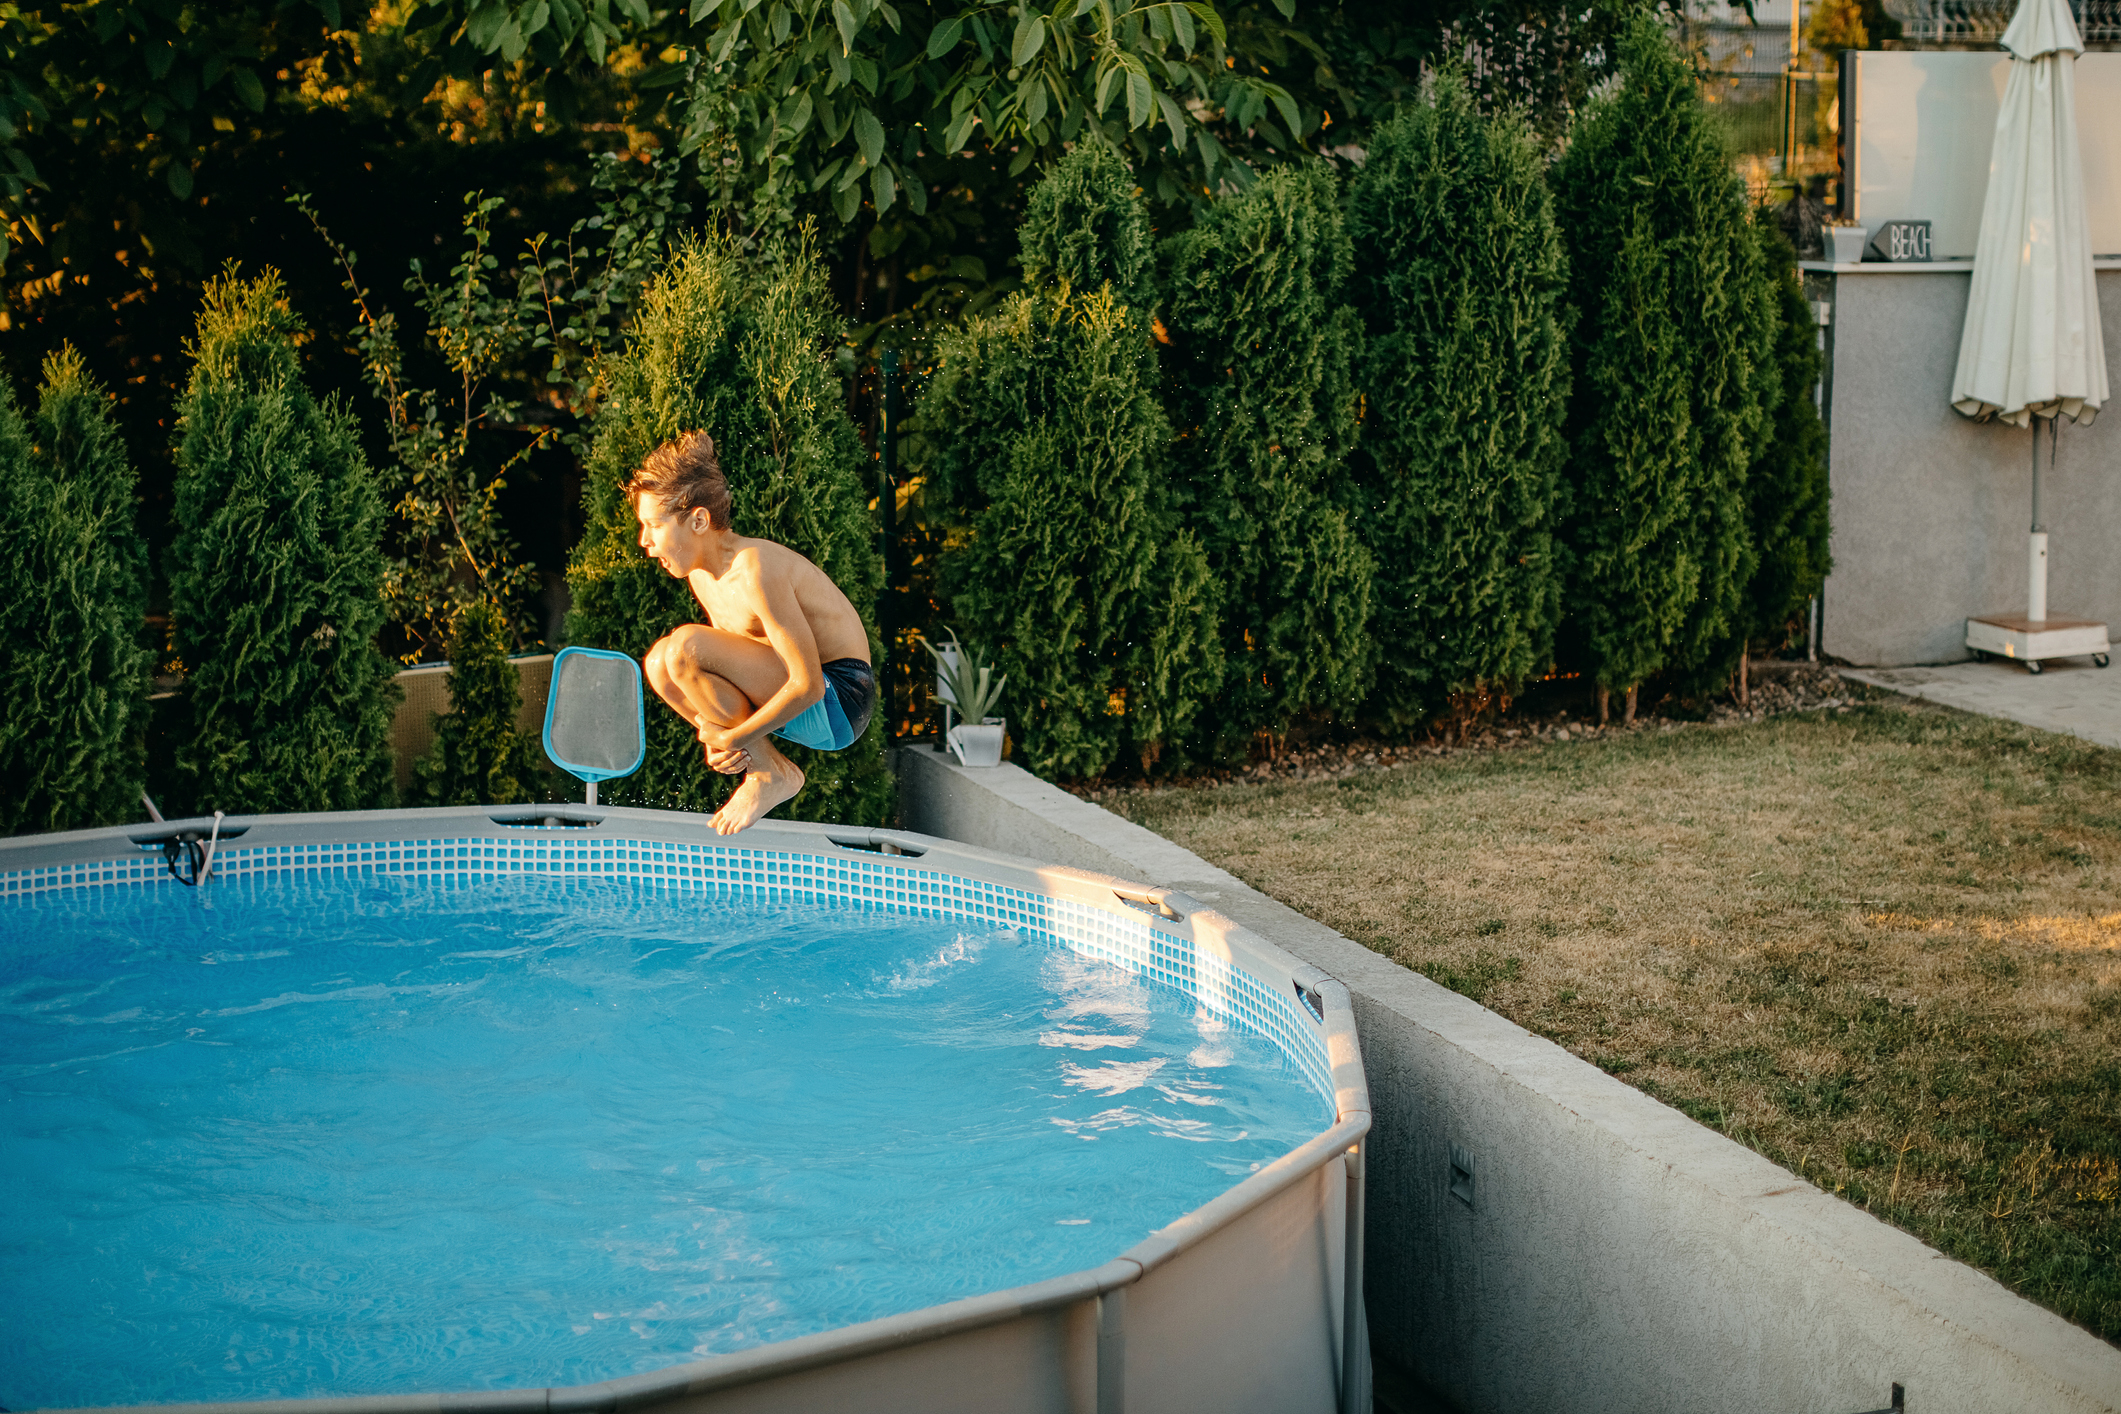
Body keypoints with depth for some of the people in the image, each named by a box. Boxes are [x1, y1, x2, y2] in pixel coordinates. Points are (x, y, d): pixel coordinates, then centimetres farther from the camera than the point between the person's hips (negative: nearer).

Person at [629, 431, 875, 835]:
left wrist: (731, 739, -18)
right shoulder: (701, 573, 6)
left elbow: (809, 685, -26)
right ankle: (768, 766, 4)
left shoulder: (754, 570, -24)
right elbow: (729, 671, 13)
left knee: (684, 646, -23)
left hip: (838, 700, -9)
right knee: (659, 664, 3)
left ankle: (770, 773, -6)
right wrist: (720, 744, -6)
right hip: (797, 692, 9)